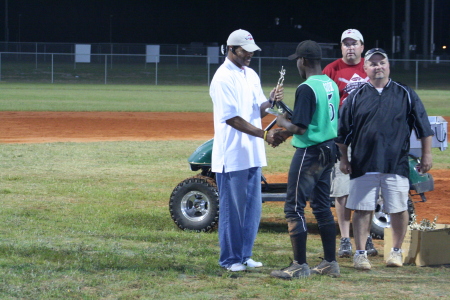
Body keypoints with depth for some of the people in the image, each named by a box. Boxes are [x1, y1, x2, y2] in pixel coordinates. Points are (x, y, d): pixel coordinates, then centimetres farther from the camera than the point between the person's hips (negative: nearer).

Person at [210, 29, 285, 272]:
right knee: (232, 208, -2)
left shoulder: (251, 75, 14)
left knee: (253, 208, 11)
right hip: (232, 156, -8)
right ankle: (230, 259, 7)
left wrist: (270, 101, -7)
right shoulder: (223, 78, -14)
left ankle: (244, 256, 20)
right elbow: (232, 118, -20)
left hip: (253, 155, 8)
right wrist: (264, 134, -23)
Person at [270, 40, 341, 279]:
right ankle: (330, 263, 18)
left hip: (310, 152, -9)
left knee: (294, 207, -3)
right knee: (322, 206, 16)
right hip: (329, 149, 9)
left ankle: (300, 266, -4)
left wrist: (283, 122, -2)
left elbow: (299, 128, -23)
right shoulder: (332, 85, 9)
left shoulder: (306, 89, -19)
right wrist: (285, 133, 20)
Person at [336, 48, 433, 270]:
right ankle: (360, 253, 6)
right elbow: (343, 132, 10)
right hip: (363, 166, 0)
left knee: (399, 209, 3)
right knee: (362, 210, -1)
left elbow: (423, 127, 9)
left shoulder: (405, 94, 7)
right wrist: (343, 159, 6)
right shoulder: (356, 97, 7)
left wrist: (426, 155, 5)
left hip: (397, 165, 0)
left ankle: (396, 251, 17)